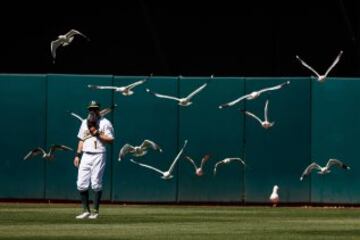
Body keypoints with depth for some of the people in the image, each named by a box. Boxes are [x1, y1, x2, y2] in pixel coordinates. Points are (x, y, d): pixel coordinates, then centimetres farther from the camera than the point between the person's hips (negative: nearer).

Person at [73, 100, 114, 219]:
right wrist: (77, 155, 12)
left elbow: (111, 140, -8)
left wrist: (97, 133, -15)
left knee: (96, 184, -5)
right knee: (81, 184, -1)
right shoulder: (85, 123, 16)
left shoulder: (105, 123, -2)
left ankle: (95, 211, 3)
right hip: (86, 155, 5)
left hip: (98, 155, -5)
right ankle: (85, 210, 7)